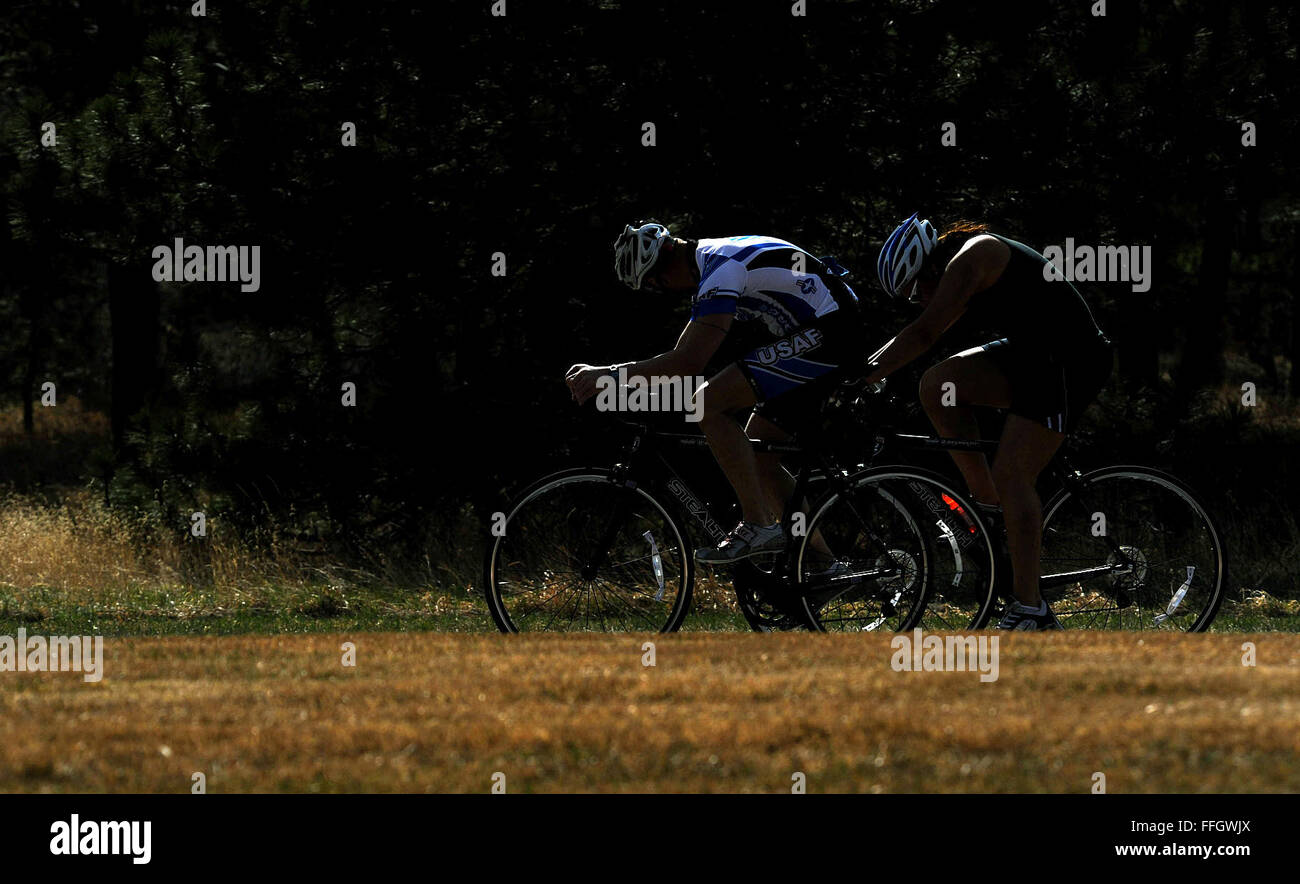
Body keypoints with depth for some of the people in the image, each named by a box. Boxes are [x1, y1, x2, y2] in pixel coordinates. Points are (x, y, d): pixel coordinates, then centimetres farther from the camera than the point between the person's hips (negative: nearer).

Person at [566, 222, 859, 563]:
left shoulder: (720, 270, -17)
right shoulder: (713, 262, 17)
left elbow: (689, 361, -26)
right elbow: (682, 356, 24)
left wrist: (610, 374, -25)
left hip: (826, 337, -11)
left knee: (709, 403, -17)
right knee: (757, 457, 12)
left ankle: (757, 525, -17)